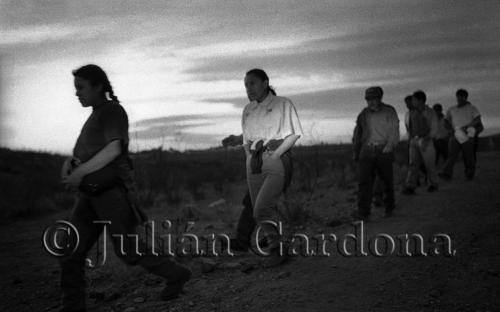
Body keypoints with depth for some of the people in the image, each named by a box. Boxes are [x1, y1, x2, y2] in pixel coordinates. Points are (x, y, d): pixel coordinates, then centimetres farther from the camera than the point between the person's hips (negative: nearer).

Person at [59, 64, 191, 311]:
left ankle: (176, 275, 19)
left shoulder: (112, 111, -9)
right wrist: (71, 161, 2)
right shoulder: (96, 115, 19)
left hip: (113, 193, -9)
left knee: (128, 250, 0)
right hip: (92, 195, 9)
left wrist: (81, 172, -22)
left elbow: (113, 150, -22)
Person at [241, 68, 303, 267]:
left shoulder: (283, 104, 1)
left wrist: (275, 154, -12)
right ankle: (273, 246, 16)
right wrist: (250, 157, 5)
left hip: (277, 159, -6)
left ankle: (278, 249, -4)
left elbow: (294, 134, -4)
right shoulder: (248, 110, 18)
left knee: (262, 209, -19)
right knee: (259, 210, 2)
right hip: (254, 161, 6)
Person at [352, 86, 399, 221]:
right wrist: (356, 152, 16)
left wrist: (389, 145, -15)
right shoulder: (363, 114, 13)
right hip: (367, 151, 2)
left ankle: (389, 208, 25)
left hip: (383, 151, -2)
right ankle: (363, 212, -13)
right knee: (364, 181, -9)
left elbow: (394, 131, -2)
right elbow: (358, 133, 19)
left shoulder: (389, 112, 4)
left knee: (387, 181, 6)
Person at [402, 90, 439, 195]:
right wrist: (409, 139, 5)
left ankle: (433, 184, 20)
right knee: (413, 164, -5)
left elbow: (434, 129, -3)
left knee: (429, 164, 2)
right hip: (414, 141, 4)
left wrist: (426, 139, -15)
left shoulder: (430, 112, -1)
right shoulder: (412, 113, 12)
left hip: (426, 141, -4)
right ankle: (410, 187, -11)